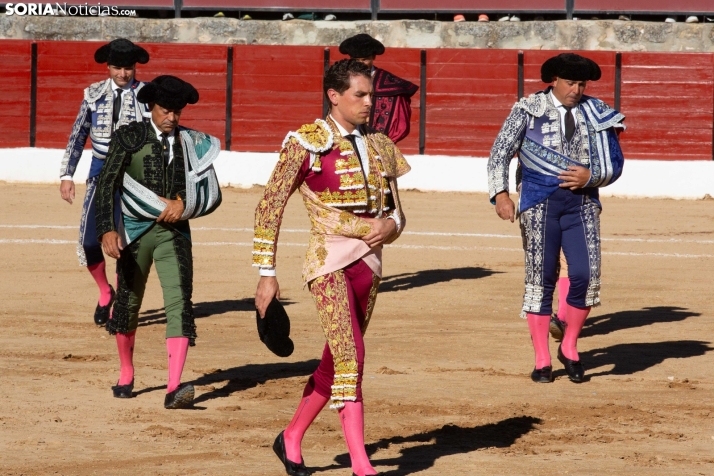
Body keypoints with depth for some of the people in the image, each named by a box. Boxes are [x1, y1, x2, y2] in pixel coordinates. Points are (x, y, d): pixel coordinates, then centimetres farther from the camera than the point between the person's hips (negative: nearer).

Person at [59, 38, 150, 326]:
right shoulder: (94, 94, 6)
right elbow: (78, 136, 11)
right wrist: (66, 175, 4)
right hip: (101, 171, 2)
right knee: (89, 240, -4)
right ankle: (105, 293, 22)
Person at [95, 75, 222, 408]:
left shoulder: (192, 143, 6)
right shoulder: (129, 138, -1)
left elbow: (212, 195, 8)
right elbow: (107, 185, -6)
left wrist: (183, 204, -11)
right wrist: (107, 229, -19)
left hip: (174, 231, 1)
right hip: (135, 230, -1)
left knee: (179, 302, -14)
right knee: (128, 302, 9)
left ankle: (174, 388, -23)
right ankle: (126, 376, 33)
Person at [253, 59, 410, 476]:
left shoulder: (380, 146, 11)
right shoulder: (307, 143, -6)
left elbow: (396, 211, 18)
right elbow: (270, 207, -5)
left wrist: (391, 227, -8)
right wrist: (267, 273, -8)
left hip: (369, 261, 6)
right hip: (329, 260, -6)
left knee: (336, 361, 13)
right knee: (350, 355, -18)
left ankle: (292, 438, 31)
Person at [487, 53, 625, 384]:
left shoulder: (596, 114, 9)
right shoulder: (527, 110, 3)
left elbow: (615, 163, 11)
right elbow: (500, 153, -2)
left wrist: (590, 176, -10)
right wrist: (500, 194, -16)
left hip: (582, 203, 1)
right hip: (539, 203, -1)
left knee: (586, 275, -12)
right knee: (540, 279, 0)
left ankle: (570, 347, 10)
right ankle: (542, 361, 9)